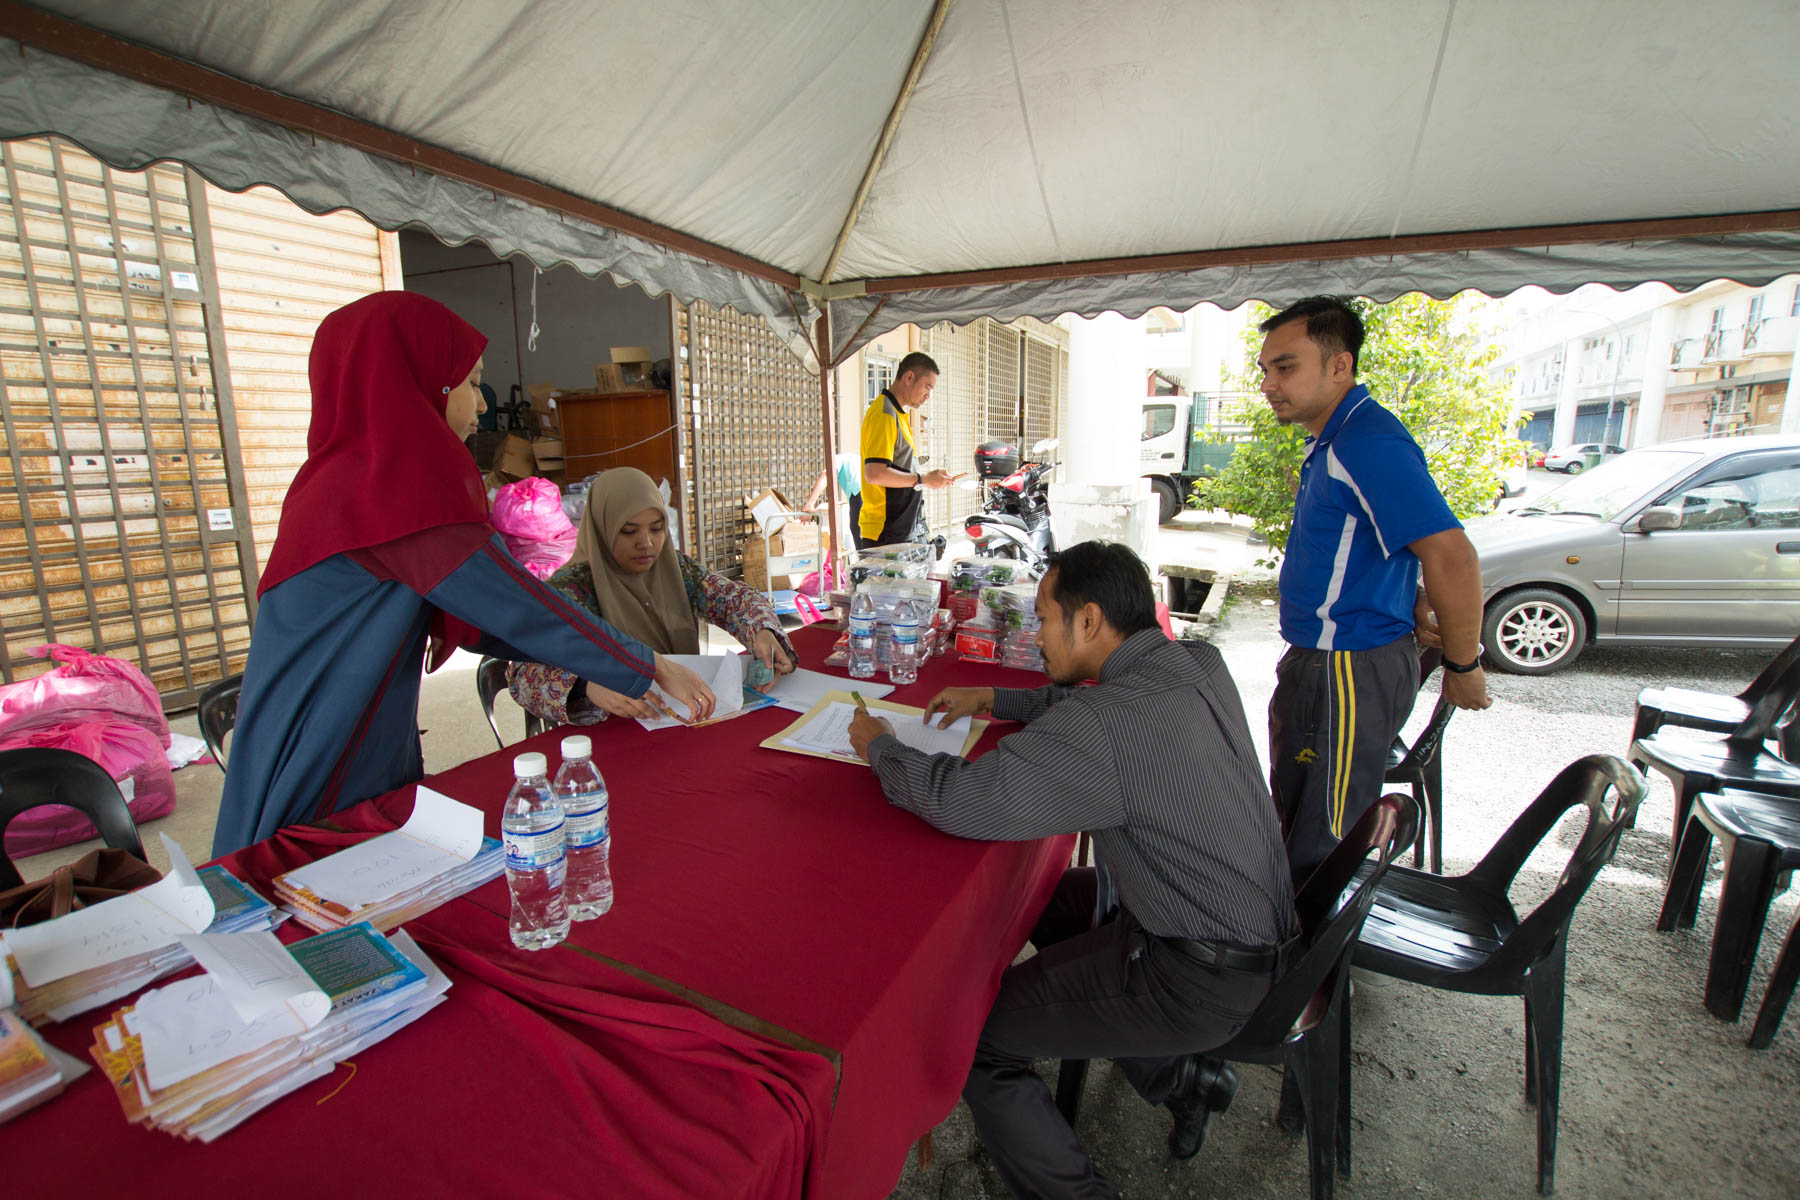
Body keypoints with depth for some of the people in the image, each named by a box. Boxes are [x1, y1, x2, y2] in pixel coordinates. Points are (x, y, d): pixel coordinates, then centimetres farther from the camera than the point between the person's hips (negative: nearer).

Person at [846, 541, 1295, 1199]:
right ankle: (1178, 1074, 29)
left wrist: (878, 743, -10)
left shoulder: (1112, 725, -29)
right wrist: (993, 698, 10)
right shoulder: (1198, 662, -2)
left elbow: (955, 798, -29)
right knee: (1039, 901, 25)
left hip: (1201, 979, -9)